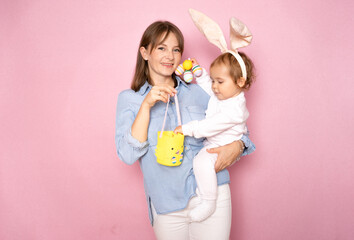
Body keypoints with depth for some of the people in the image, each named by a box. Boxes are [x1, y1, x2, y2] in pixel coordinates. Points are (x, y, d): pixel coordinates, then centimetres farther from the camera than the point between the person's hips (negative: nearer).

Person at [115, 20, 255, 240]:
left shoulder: (198, 92, 5)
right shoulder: (129, 98, 2)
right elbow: (128, 155, -9)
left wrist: (236, 147, -9)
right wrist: (146, 106, -16)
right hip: (166, 205, -1)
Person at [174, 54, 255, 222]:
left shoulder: (235, 108, -26)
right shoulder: (221, 94, 1)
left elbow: (212, 125, -32)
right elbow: (207, 87, 23)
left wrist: (188, 129, -31)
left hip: (223, 148, -11)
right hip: (210, 143, 11)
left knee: (202, 161, -32)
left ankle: (209, 203, -22)